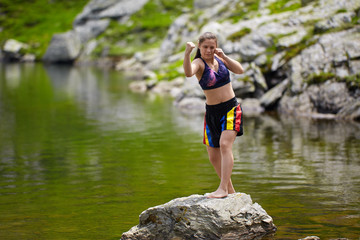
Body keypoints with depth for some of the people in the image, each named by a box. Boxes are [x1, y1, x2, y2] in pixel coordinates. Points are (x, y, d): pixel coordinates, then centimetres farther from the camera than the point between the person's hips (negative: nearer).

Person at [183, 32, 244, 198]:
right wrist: (187, 53, -50)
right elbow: (188, 72, -33)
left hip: (231, 109, 0)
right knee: (213, 156, 5)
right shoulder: (199, 63, -9)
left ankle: (223, 189, -24)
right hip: (212, 112, 0)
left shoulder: (219, 58, 3)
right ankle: (230, 189, 24)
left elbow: (240, 71, -6)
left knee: (225, 144, -21)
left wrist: (224, 57, -18)